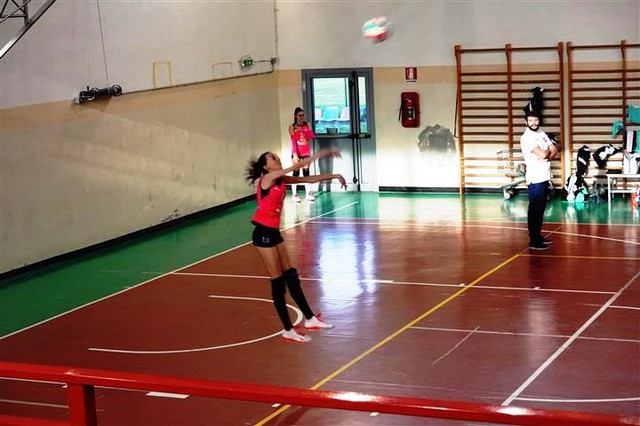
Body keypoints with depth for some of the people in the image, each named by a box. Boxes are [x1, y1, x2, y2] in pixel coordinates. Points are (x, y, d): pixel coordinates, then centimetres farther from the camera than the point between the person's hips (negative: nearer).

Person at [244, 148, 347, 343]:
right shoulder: (268, 178, -13)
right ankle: (288, 330, 3)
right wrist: (323, 153, -18)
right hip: (263, 233, -9)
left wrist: (333, 176, 5)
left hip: (273, 232, 9)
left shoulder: (281, 180, 10)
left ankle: (310, 319, 18)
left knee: (291, 277, 11)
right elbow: (299, 165, -18)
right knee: (278, 282, -3)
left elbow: (307, 178, 12)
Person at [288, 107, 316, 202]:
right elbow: (293, 141, -13)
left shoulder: (307, 125, 5)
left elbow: (312, 136, -6)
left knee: (306, 172, 7)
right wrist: (295, 154, -20)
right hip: (297, 152, -3)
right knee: (296, 172, -2)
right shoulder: (292, 127, -6)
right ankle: (294, 194, 1)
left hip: (306, 152, 3)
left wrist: (302, 130, -17)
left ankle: (308, 193, 10)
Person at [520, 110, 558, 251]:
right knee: (535, 209, -5)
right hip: (535, 178, -8)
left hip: (545, 177, 8)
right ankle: (533, 241, -2)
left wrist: (548, 157, -12)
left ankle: (538, 236, 23)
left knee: (541, 208, 14)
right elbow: (542, 154, -22)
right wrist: (549, 150, -1)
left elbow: (554, 151, 9)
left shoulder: (542, 134, 13)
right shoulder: (526, 137, -14)